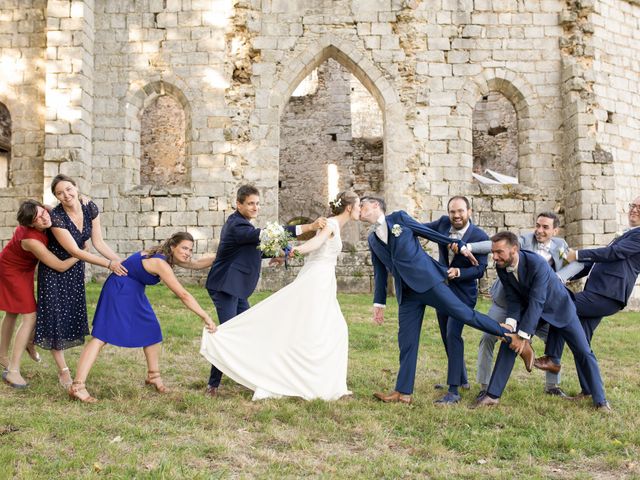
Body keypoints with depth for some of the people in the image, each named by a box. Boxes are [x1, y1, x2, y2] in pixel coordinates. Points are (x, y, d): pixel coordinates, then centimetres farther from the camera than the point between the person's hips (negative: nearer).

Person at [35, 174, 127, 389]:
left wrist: (120, 261, -21)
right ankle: (63, 370, 6)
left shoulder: (90, 208, -14)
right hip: (54, 268, -5)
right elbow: (75, 251, -28)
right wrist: (109, 265, -31)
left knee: (73, 312, 9)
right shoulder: (56, 217, -29)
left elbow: (98, 242, -9)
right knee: (56, 314, -4)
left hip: (75, 268, 5)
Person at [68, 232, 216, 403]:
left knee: (152, 332, 11)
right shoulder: (161, 263, -28)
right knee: (102, 336, -13)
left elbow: (196, 264, 13)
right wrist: (206, 318, -29)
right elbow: (184, 295, -30)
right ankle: (77, 386, -14)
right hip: (118, 290, -10)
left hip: (134, 293, 10)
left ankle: (153, 376, 26)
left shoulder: (170, 256, -1)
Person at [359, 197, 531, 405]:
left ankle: (515, 340, 0)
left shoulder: (399, 217, 4)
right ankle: (403, 392, 10)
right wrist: (379, 303, 19)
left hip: (427, 280, -5)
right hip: (407, 293, 5)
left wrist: (459, 245, 6)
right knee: (406, 341, 4)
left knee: (465, 313, -9)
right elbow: (380, 273, 21)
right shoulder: (372, 239, 17)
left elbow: (429, 232, 7)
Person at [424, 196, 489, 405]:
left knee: (453, 335, -18)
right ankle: (461, 379, 35)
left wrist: (459, 272, -30)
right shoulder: (443, 223, -3)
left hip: (463, 293, -6)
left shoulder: (480, 237, -16)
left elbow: (480, 269, -15)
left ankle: (453, 391, -16)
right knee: (447, 336, 16)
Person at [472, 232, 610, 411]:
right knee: (508, 345, -10)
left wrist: (523, 336, -37)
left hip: (558, 307, -4)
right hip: (529, 308, 4)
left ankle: (600, 400, 16)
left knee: (583, 352, -1)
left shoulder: (538, 264, -37)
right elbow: (513, 299, -13)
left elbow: (536, 302, -37)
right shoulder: (501, 268, -19)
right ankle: (492, 395, -4)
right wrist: (510, 324, -31)